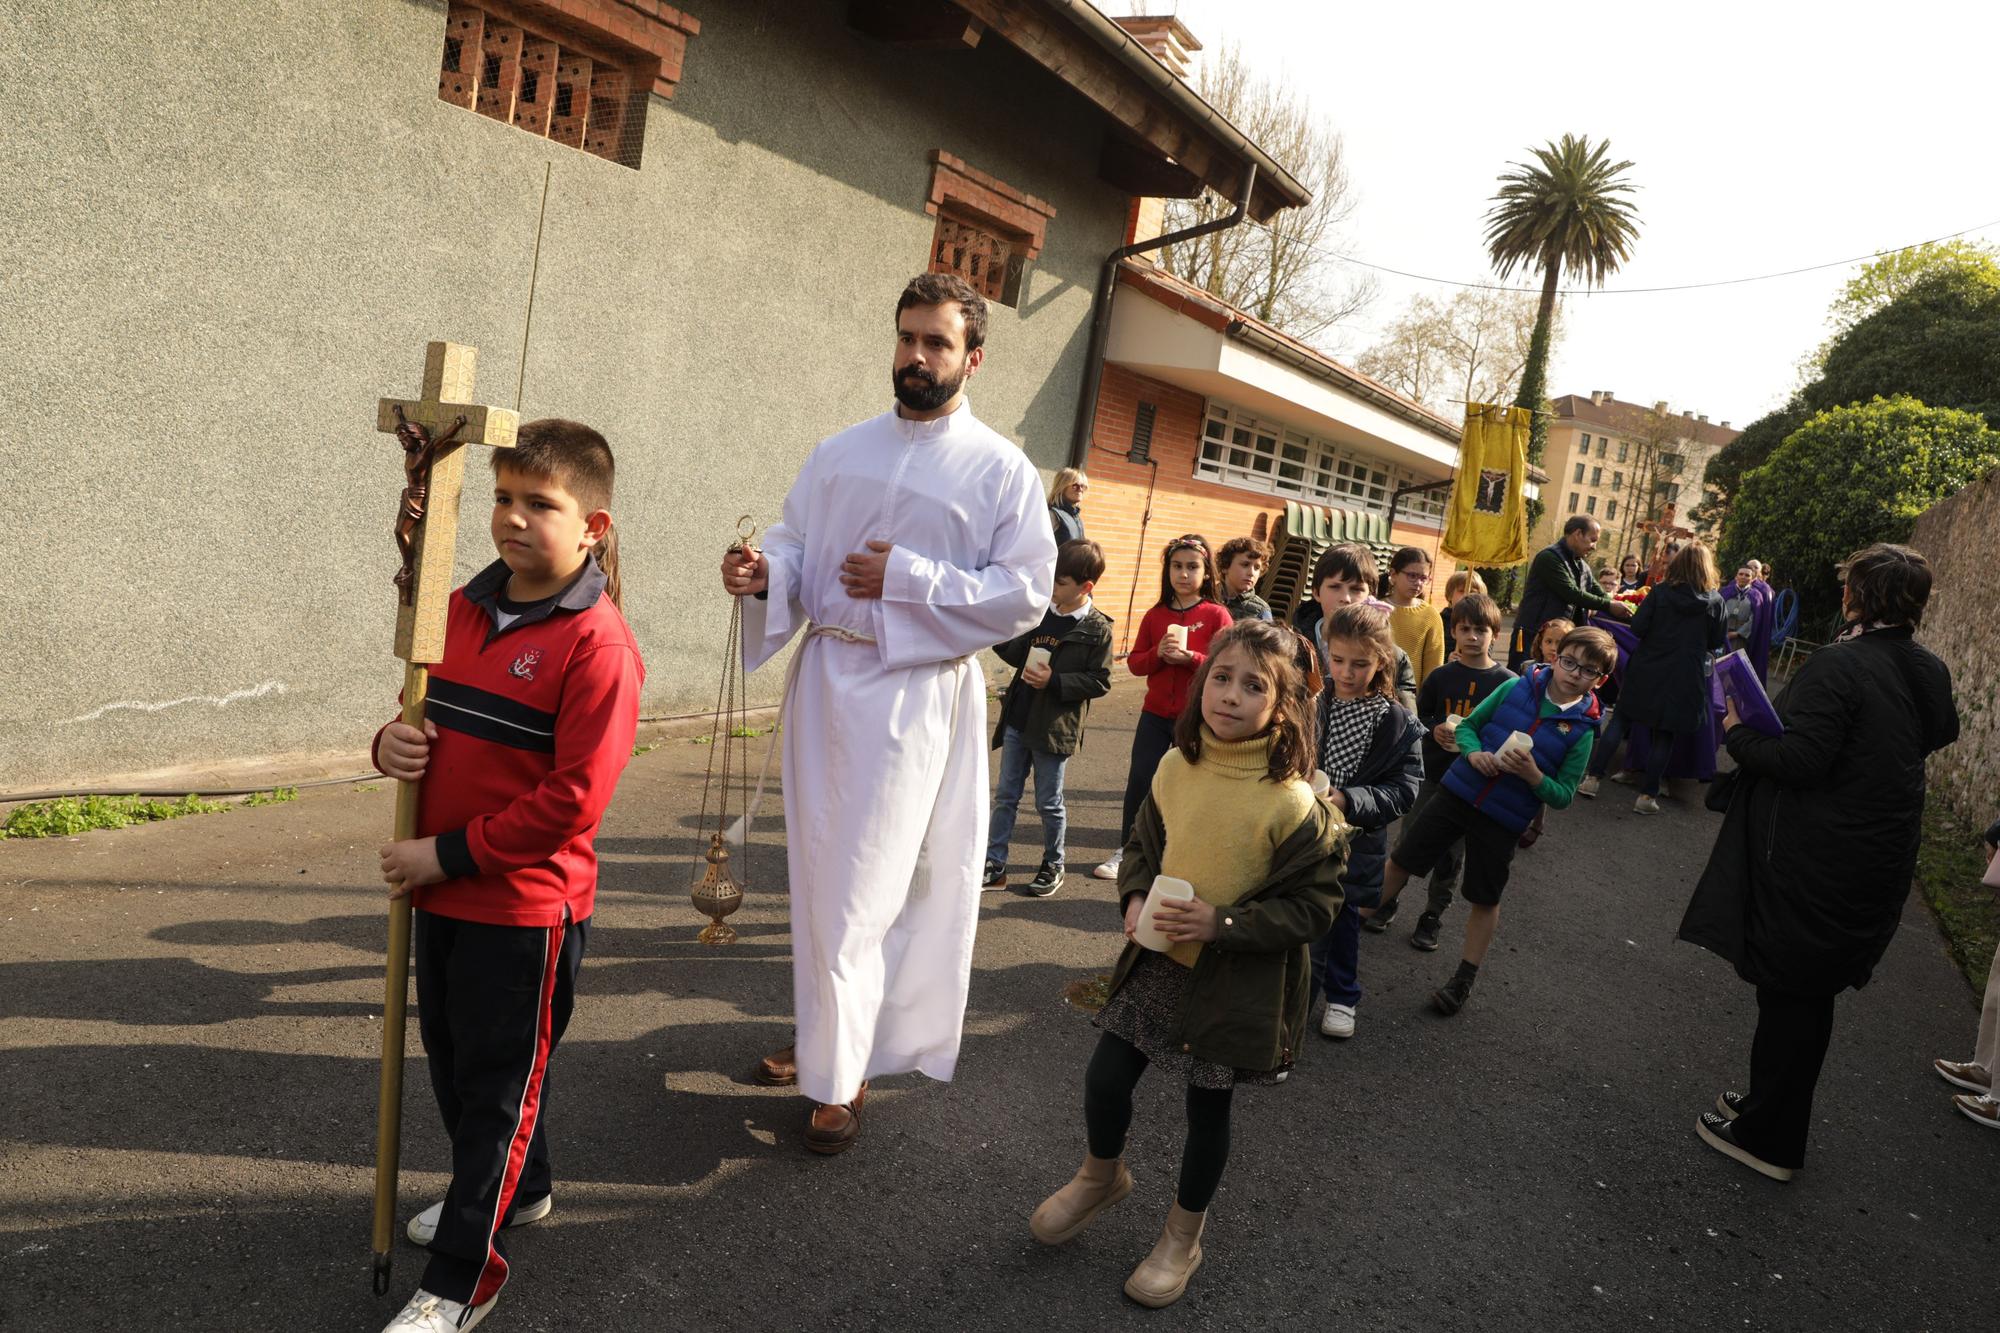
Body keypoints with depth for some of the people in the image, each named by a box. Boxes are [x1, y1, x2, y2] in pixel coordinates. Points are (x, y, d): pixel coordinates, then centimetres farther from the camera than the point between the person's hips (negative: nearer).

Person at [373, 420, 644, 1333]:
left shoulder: (597, 643, -20)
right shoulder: (463, 609, 4)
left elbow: (573, 799, -23)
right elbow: (429, 716, 16)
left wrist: (450, 854, -19)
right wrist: (392, 743, -7)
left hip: (527, 906, -8)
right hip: (441, 892, 8)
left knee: (497, 1084, 8)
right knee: (452, 1059, 24)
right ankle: (515, 1190, 47)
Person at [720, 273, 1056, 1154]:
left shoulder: (1001, 470, -4)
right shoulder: (841, 453, 11)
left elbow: (1026, 592, -9)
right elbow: (794, 543, 12)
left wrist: (905, 578, -16)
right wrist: (764, 571, -12)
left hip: (915, 693, -5)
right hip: (825, 678, 5)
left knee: (864, 891, -2)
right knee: (821, 876, 13)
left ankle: (840, 1078, 13)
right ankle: (827, 1036, 31)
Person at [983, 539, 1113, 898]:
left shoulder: (1097, 629, -10)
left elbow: (1100, 682, -12)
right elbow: (1016, 655, 13)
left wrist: (1053, 681, -21)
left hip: (1055, 727, -5)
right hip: (1018, 720, 5)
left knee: (1048, 802, 8)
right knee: (1005, 796, 9)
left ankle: (1053, 865, 26)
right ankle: (994, 864, 17)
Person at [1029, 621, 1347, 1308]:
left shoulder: (1293, 801, -21)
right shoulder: (1175, 768, -7)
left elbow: (1314, 904, -15)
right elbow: (1142, 844, 10)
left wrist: (1223, 923, -24)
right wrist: (1135, 897, -9)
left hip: (1236, 982, -4)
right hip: (1158, 956, 4)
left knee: (1208, 1106, 13)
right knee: (1105, 1079, 8)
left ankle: (1182, 1236, 37)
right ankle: (1102, 1175, 41)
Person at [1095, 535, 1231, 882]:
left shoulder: (1216, 615, -5)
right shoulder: (1155, 615, 5)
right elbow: (1134, 662, 6)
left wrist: (1190, 657, -24)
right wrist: (1159, 654, -14)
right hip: (1155, 713, 3)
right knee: (1139, 780, 5)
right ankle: (1127, 850, 18)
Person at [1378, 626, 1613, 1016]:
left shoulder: (1582, 729, -7)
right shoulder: (1516, 687, -5)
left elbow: (1563, 795, -4)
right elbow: (1468, 725, 6)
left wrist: (1532, 774, -22)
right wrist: (1474, 752, -14)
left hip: (1503, 821, -1)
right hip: (1459, 791, 2)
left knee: (1484, 900, 11)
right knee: (1400, 862, 6)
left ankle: (1464, 981, 28)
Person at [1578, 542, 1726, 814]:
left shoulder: (1660, 592, -7)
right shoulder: (1715, 601, -4)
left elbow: (1637, 627, -11)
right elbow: (1715, 642, 3)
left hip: (1648, 670, 0)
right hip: (1684, 678, 0)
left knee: (1620, 721, 10)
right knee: (1663, 735, 7)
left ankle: (1593, 778, 7)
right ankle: (1647, 795, 9)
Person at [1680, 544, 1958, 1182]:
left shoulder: (1838, 665, -21)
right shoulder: (1930, 672, 5)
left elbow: (1799, 759, -26)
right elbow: (1939, 734, 20)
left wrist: (1739, 734, -9)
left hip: (1814, 863, -8)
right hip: (1882, 861, 8)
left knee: (1787, 991, 3)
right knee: (1811, 992, 20)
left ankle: (1768, 1139, 14)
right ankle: (1772, 1104, 34)